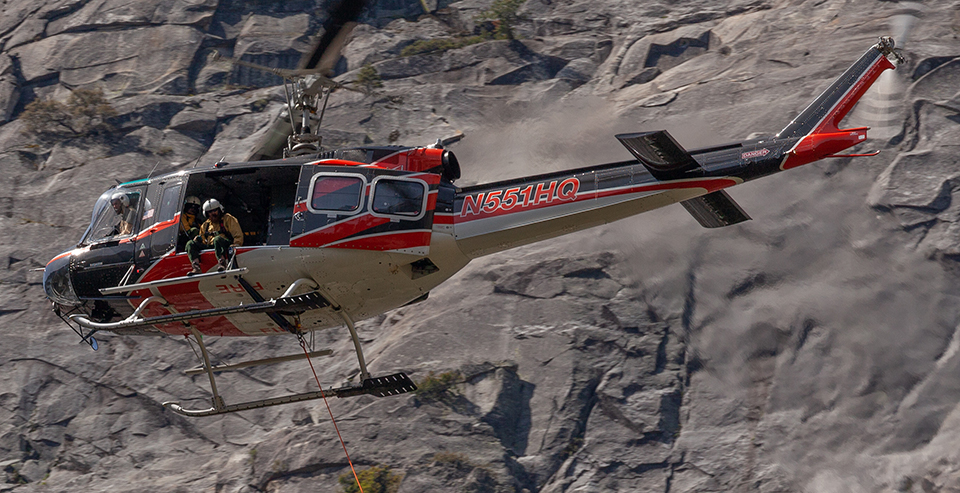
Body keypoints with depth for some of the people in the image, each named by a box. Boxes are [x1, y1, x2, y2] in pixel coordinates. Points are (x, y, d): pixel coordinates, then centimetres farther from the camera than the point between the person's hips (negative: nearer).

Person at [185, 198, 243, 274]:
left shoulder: (228, 219, 14)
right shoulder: (205, 225, 28)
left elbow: (238, 235, 3)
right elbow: (203, 241, 29)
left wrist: (236, 244, -17)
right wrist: (198, 239, 4)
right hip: (209, 247, 5)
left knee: (217, 239, -39)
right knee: (190, 244, -14)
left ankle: (222, 264, -58)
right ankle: (196, 268, -38)